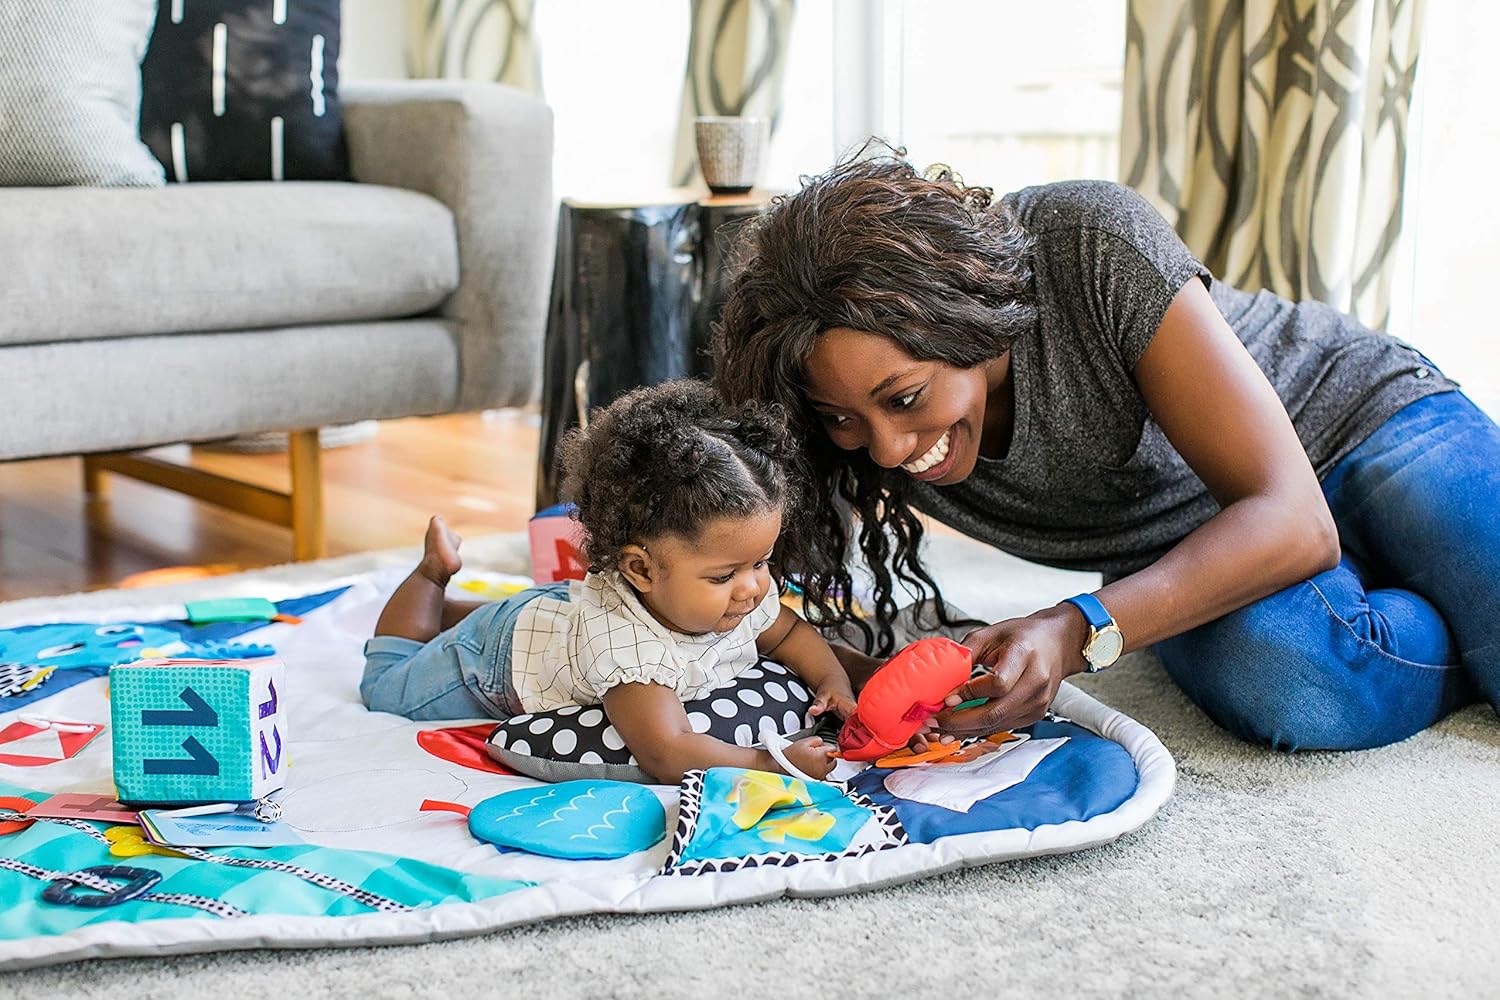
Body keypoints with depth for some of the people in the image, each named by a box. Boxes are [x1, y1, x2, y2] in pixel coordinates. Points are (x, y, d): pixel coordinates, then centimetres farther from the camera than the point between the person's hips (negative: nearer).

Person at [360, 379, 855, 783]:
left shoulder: (750, 592, -28)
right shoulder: (625, 647, -51)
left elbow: (791, 633, -5)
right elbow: (666, 755, -57)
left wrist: (833, 682, -22)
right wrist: (772, 764, -56)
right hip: (499, 657, -6)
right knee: (387, 687, 20)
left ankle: (444, 610, 52)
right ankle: (434, 568, 34)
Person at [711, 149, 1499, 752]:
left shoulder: (1093, 243, -32)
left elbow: (1293, 520, -31)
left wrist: (1080, 632, -44)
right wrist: (856, 678, -33)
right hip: (1184, 550, 3)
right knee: (1279, 673, -33)